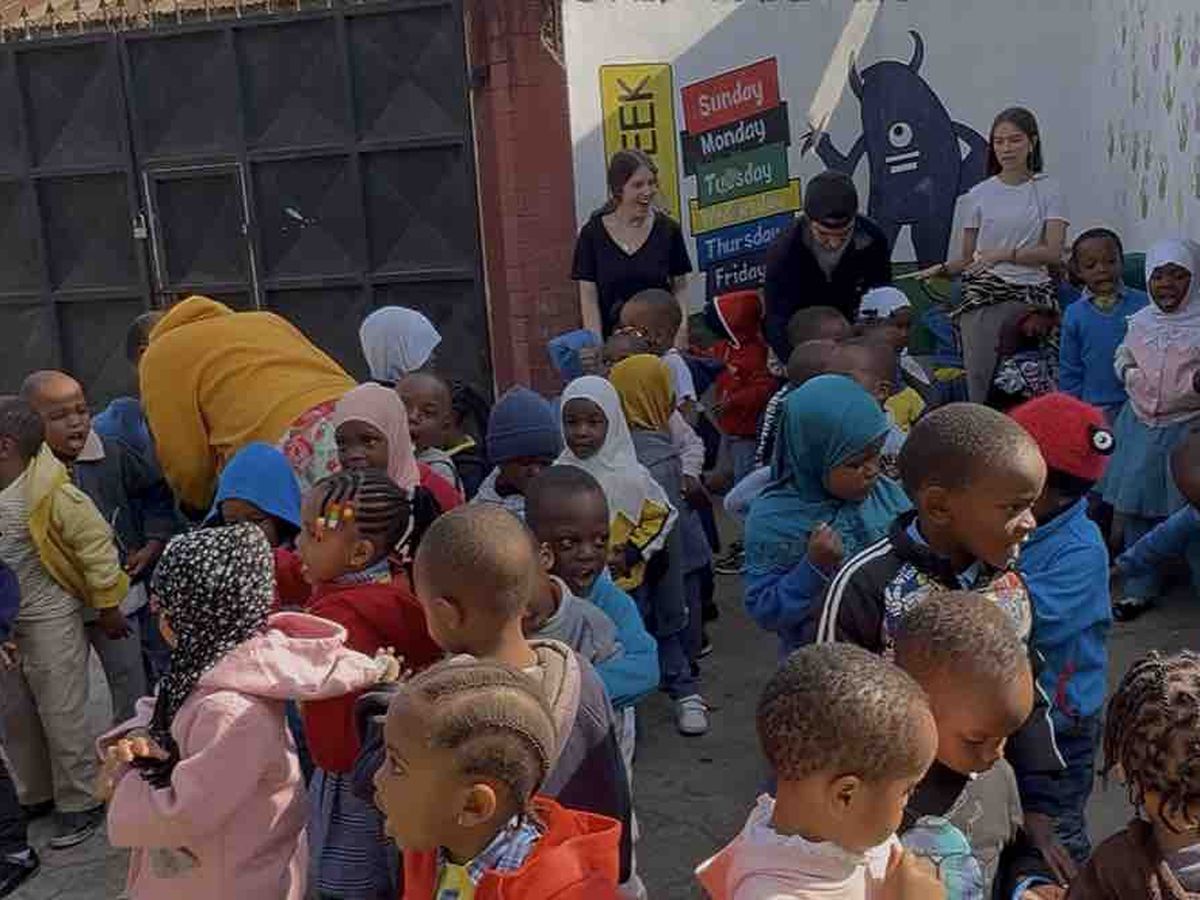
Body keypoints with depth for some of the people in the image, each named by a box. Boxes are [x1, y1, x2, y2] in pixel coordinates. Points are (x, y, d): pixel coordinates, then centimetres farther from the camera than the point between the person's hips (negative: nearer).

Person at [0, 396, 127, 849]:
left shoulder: (49, 493, -22)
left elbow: (95, 541, -16)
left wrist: (107, 605, -10)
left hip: (49, 620, -7)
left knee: (62, 716, 2)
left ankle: (78, 804, 18)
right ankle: (37, 794, 35)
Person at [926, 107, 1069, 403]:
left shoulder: (1049, 190, 4)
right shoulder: (979, 195, 10)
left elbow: (1053, 252, -5)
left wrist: (1002, 254, -13)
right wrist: (944, 268, -9)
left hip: (1032, 296, -1)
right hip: (983, 298, 1)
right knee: (981, 379, -4)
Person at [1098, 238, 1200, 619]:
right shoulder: (1140, 321, 6)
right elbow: (1122, 358, 21)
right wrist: (1129, 374, 1)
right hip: (1140, 425, 5)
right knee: (1135, 511, 9)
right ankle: (1139, 590, 22)